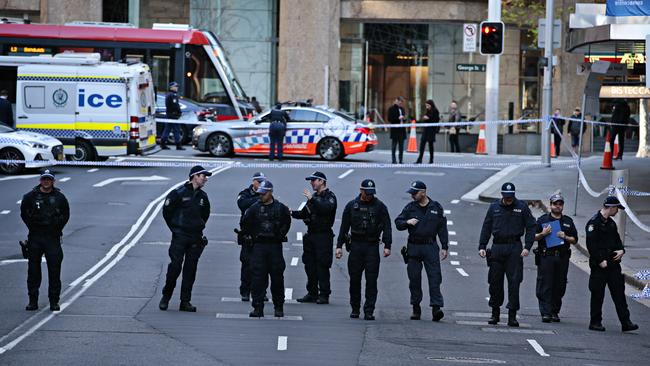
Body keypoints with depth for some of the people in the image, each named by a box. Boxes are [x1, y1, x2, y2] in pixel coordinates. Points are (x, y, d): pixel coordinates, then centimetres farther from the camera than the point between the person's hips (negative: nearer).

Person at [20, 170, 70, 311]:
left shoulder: (59, 197, 3)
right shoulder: (30, 196, 2)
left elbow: (66, 215, 11)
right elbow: (24, 213, 11)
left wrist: (57, 229, 5)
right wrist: (32, 228, 5)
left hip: (53, 237, -1)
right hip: (35, 237, 1)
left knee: (54, 270, -2)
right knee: (33, 269, 3)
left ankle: (54, 301, 4)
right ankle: (33, 301, 9)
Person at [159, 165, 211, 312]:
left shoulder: (202, 196, 10)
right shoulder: (179, 193, -7)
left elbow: (205, 214, 27)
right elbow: (166, 211, 0)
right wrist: (174, 228, 3)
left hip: (196, 238, 5)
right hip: (179, 237, -5)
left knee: (190, 270, 3)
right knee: (175, 267, -8)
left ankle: (185, 302, 7)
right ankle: (165, 297, 8)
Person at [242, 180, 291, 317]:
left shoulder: (280, 208, 2)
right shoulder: (255, 208, 2)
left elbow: (287, 223, 15)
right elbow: (245, 223, 10)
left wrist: (281, 235, 9)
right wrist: (253, 235, 7)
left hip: (275, 246, 0)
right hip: (258, 246, 0)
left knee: (277, 277, 4)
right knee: (258, 277, -5)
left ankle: (279, 307, 16)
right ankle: (258, 308, -3)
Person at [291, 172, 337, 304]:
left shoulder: (329, 197, -6)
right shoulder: (314, 197, 18)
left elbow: (326, 208, -26)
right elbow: (304, 214, 19)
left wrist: (312, 199, -28)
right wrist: (292, 213, 2)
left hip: (323, 235, -8)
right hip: (311, 235, 8)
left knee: (322, 266, -7)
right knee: (310, 265, 9)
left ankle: (324, 295, -4)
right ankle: (312, 293, 16)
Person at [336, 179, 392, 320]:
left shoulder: (380, 206, 4)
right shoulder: (352, 206, 7)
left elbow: (386, 227, 0)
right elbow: (344, 227, 10)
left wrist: (387, 246, -9)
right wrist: (339, 246, 5)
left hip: (372, 246, -2)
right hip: (355, 245, 2)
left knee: (371, 279, -6)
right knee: (354, 279, 5)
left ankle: (369, 311, -5)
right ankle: (355, 309, 16)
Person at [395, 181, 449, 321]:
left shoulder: (436, 208, 4)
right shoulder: (410, 208, 7)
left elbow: (442, 229, 6)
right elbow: (398, 223, 7)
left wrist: (445, 247, 2)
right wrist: (407, 222, -15)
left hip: (431, 247, -2)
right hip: (414, 248, 2)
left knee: (435, 278, -10)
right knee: (414, 279, 4)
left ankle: (436, 308, -15)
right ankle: (416, 309, 14)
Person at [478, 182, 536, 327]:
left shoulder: (522, 207, 2)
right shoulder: (494, 207, 8)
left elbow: (531, 227, 2)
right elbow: (486, 228, 12)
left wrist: (527, 247, -9)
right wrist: (482, 247, 2)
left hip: (514, 249, -2)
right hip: (497, 248, 2)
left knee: (514, 282, -7)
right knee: (495, 282, 5)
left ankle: (512, 315, -5)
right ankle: (495, 313, 17)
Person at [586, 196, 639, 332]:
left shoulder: (611, 223, 17)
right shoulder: (594, 223, -10)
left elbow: (617, 240, 25)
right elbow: (591, 245, -16)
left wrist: (621, 250, 3)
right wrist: (600, 261, -18)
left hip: (613, 264, 8)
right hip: (599, 265, -8)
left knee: (619, 293, 3)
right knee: (597, 295, 0)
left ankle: (625, 322, 1)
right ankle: (595, 322, 9)